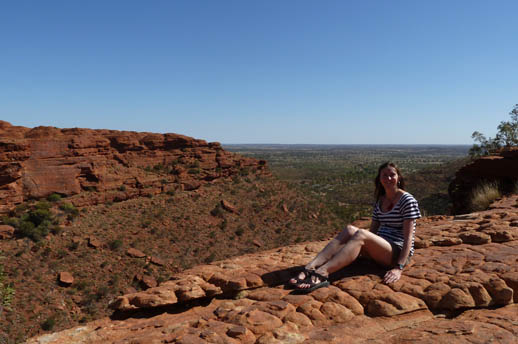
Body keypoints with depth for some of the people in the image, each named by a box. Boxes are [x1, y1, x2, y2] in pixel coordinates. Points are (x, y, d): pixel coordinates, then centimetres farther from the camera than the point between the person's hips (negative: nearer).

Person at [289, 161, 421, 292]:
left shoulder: (407, 200, -5)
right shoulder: (379, 201, 15)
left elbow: (408, 237, -13)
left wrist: (399, 268, -22)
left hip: (399, 253, -6)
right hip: (379, 249, 6)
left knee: (361, 234, -34)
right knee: (349, 230, -24)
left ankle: (321, 273, -50)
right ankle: (309, 268, -39)